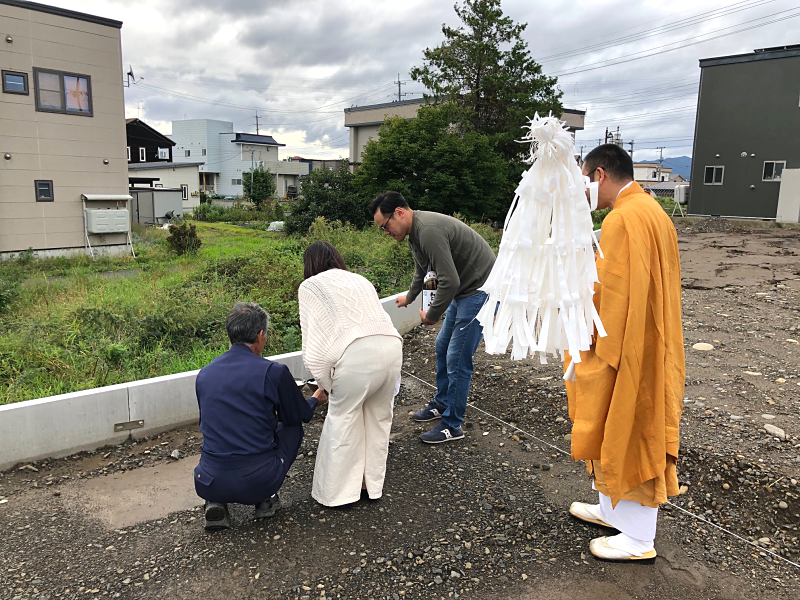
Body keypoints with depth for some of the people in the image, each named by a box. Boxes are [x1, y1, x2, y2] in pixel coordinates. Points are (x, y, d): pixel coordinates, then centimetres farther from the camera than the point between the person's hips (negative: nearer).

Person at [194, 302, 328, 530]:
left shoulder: (204, 374, 5)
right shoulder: (273, 372, -9)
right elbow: (300, 415, 9)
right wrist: (315, 400, 33)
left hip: (209, 484, 3)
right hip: (257, 483, -3)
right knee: (293, 427, 22)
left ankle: (216, 503, 11)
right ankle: (266, 500, 13)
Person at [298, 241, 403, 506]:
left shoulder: (310, 286, 17)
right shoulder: (360, 279, 32)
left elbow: (313, 337, 8)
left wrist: (325, 384, 16)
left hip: (357, 352, -5)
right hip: (392, 344, 6)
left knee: (343, 420, 12)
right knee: (379, 418, 20)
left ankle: (337, 493, 21)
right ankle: (374, 485, 33)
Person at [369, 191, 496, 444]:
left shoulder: (429, 231, -26)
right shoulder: (415, 232, 8)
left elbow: (450, 281, -29)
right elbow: (422, 270, 29)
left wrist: (432, 315, -14)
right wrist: (409, 297, 44)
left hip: (480, 289, -11)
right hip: (462, 290, 11)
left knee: (457, 359, -6)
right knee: (442, 347, 19)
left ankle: (452, 425, 8)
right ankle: (441, 403, 37)